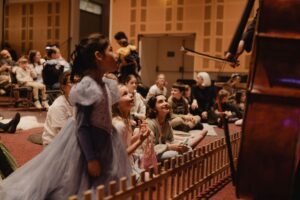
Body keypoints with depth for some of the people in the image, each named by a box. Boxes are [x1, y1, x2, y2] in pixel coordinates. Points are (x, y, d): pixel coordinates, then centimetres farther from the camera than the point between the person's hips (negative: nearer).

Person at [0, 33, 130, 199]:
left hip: (103, 146, 9)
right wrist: (91, 158, -22)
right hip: (88, 146, -9)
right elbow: (82, 126, -21)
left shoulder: (106, 85, 5)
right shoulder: (87, 86, -20)